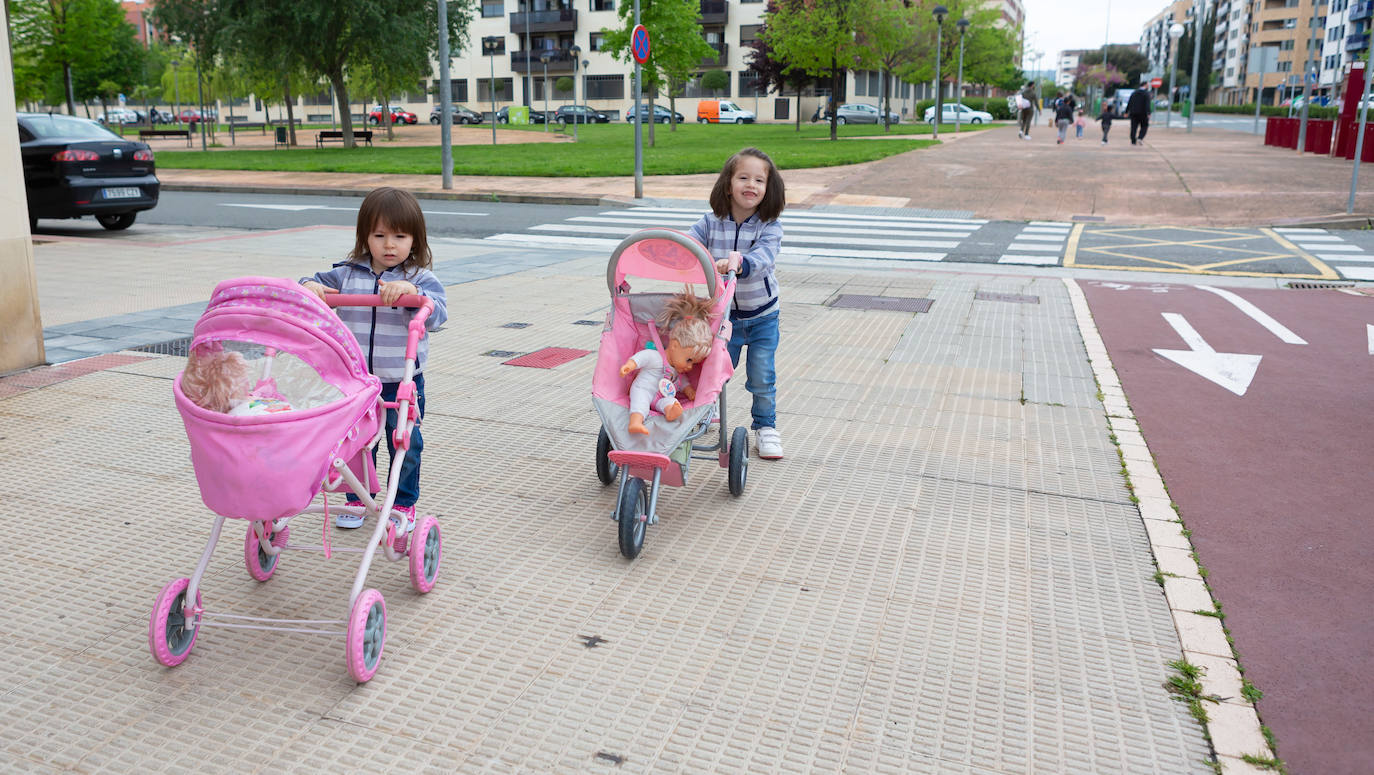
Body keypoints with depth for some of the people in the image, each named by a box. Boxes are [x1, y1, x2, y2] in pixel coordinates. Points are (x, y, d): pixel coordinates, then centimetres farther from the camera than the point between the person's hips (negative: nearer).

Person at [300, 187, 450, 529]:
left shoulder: (420, 279, -6)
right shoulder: (347, 274, 2)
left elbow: (437, 315, -19)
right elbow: (319, 284, 9)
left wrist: (412, 292, -36)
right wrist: (308, 286, -15)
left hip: (403, 382, -2)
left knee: (405, 445, 7)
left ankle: (403, 503, 27)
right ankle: (357, 499, 34)